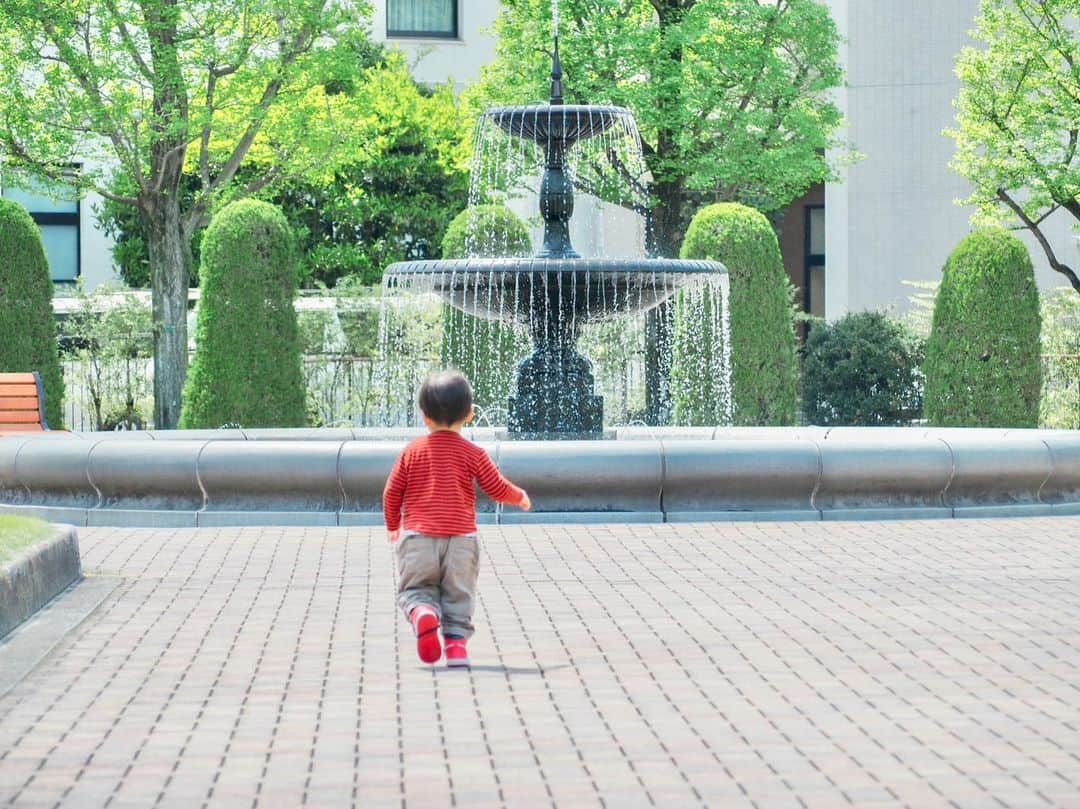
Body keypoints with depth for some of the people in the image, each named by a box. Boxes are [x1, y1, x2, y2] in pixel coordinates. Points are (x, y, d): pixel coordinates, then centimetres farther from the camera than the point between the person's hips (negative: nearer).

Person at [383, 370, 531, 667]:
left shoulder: (412, 452, 4)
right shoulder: (472, 453, 2)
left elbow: (391, 494, 6)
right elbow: (498, 489, 4)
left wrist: (393, 526, 24)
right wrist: (520, 497, 27)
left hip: (417, 536, 0)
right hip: (461, 539, 0)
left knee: (414, 589, 7)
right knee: (458, 595, 11)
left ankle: (423, 613, -24)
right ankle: (456, 640, -1)